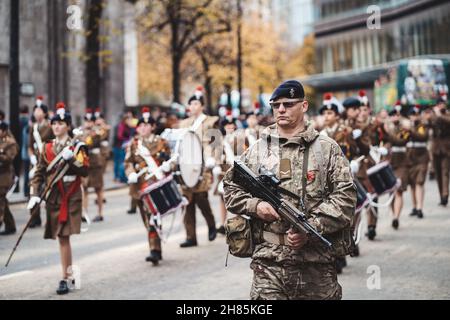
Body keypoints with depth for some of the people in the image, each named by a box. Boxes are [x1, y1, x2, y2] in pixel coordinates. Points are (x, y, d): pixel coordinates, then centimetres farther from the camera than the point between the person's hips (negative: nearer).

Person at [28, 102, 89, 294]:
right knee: (62, 238, 6)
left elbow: (85, 171, -8)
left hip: (71, 198, -4)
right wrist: (34, 195, 0)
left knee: (64, 237, -9)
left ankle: (66, 278, -5)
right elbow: (39, 173, 10)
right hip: (53, 198, 4)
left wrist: (71, 158, -21)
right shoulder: (47, 148, 10)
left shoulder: (77, 147, 1)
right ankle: (70, 276, 17)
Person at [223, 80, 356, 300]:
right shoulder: (257, 150, 11)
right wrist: (255, 205, -3)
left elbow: (345, 196, -2)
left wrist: (311, 227, -13)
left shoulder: (327, 149, 4)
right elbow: (230, 186, 17)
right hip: (268, 262, 1)